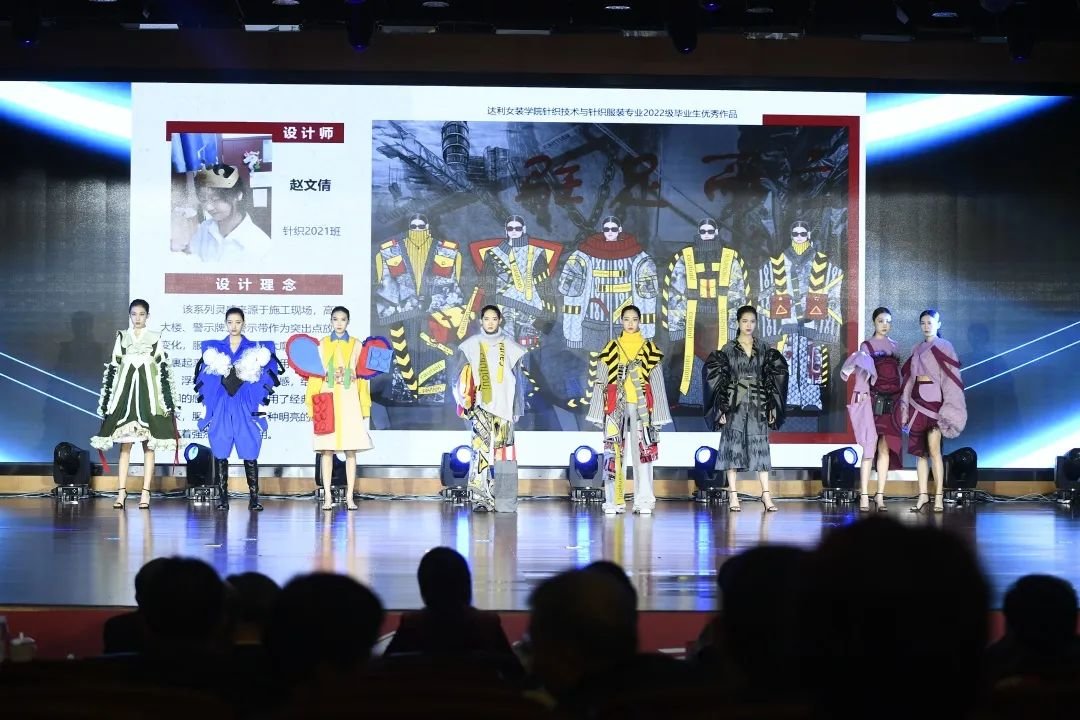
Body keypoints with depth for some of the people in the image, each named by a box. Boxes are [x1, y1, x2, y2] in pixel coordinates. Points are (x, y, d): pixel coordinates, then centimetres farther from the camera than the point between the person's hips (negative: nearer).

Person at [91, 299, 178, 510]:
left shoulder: (155, 337, 6)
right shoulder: (122, 337, 10)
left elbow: (164, 369, 4)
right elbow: (112, 368, 9)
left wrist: (168, 401, -2)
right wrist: (107, 399, 4)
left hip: (148, 393, -1)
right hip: (126, 391, 1)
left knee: (148, 443, -3)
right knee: (124, 443, -2)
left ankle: (145, 492, -2)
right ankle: (121, 492, -3)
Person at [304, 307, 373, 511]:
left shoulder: (355, 345, 8)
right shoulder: (323, 344, 8)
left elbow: (362, 376, 7)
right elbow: (316, 373, 5)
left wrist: (364, 407, 2)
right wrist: (313, 405, -2)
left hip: (349, 401, 0)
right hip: (328, 401, 0)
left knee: (350, 450, -2)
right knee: (327, 449, -3)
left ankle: (349, 496, 0)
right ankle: (327, 496, -1)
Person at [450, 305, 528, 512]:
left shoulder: (509, 347, 11)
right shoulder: (471, 345, 6)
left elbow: (517, 379, 13)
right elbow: (460, 376, 5)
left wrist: (516, 408, 9)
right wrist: (466, 401, -5)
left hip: (503, 405, 2)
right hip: (481, 406, -2)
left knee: (501, 452, 0)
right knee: (482, 448, -15)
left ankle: (498, 498, 7)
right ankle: (481, 497, -18)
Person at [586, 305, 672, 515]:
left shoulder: (649, 348, 9)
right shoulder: (611, 348, 9)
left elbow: (657, 383, 9)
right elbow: (601, 382, 8)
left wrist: (658, 415, 4)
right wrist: (599, 413, 3)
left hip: (641, 406, 0)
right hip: (616, 406, 0)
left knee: (643, 450, -4)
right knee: (614, 452, -4)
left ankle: (643, 501, -2)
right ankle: (613, 501, -3)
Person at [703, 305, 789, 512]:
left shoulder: (764, 350, 7)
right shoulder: (728, 350, 1)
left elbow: (774, 377, 10)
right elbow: (717, 377, -1)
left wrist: (772, 406, 5)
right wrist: (722, 408, -6)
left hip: (758, 404, 2)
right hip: (735, 404, -2)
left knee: (760, 446, -2)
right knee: (733, 446, -2)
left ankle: (766, 494, -4)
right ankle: (733, 495, 1)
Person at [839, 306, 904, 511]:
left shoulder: (894, 346, 16)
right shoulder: (866, 346, 3)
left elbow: (899, 374, 18)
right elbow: (862, 372, -6)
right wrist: (863, 394, -20)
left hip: (891, 402, 4)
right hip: (872, 401, -4)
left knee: (885, 449, 1)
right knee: (870, 448, -8)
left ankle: (880, 496, 3)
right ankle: (864, 496, -8)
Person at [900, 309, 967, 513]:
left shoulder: (944, 347, 0)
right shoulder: (917, 349, 17)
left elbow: (952, 376, -6)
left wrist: (948, 407, -15)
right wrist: (905, 406, 11)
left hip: (934, 399, -6)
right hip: (917, 399, 6)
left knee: (934, 449, -9)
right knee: (919, 449, 3)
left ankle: (939, 496, -8)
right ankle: (923, 495, 6)